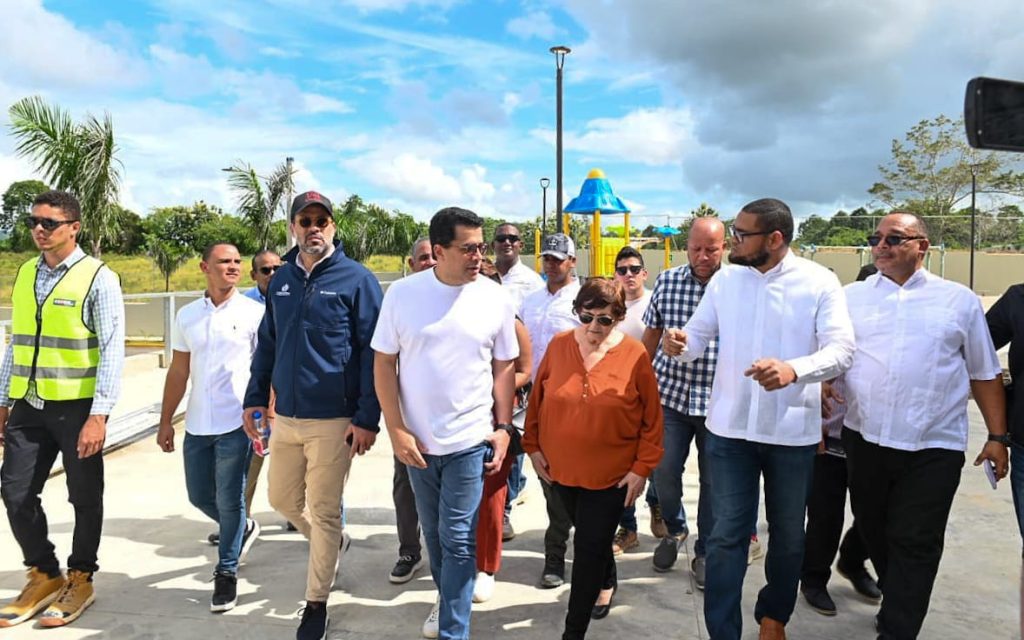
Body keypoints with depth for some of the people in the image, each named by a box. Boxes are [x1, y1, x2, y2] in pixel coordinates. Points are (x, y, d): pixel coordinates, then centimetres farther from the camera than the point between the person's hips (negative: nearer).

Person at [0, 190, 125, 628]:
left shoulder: (98, 278, -9)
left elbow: (112, 350, -13)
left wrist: (99, 414, -17)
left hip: (77, 407, -5)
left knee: (84, 498, 8)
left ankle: (80, 581, 27)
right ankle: (44, 576, 29)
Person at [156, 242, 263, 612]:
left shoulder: (254, 312, -5)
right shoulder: (186, 316, 7)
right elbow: (178, 372, 11)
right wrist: (166, 421, 10)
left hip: (236, 423, -5)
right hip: (197, 425, 5)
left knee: (230, 501, 2)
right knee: (199, 496, 15)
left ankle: (227, 572, 19)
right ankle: (243, 529, 41)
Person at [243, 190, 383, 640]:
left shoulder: (356, 279, -9)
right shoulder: (281, 280, 8)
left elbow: (373, 352, -11)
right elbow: (267, 345, 16)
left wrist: (367, 417, -15)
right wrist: (255, 398, 11)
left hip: (333, 420, -6)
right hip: (285, 416, 6)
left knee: (323, 512, 5)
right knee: (282, 498, 17)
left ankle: (316, 603, 24)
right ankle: (333, 544, 45)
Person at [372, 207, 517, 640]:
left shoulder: (494, 297, -6)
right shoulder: (402, 293, -7)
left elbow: (504, 367, 2)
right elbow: (384, 363, -3)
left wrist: (503, 429, -2)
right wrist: (396, 430, -7)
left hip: (471, 440, -2)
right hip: (417, 440, 2)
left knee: (458, 539, 1)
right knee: (433, 533, 19)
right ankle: (448, 597, 44)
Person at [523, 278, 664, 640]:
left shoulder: (635, 355, -13)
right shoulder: (558, 346, -6)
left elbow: (652, 420, -7)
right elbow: (537, 400, 4)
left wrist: (642, 468, -8)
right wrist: (533, 446, 3)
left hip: (612, 474, -3)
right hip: (561, 467, 4)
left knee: (589, 549, 1)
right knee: (590, 540, 24)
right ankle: (606, 582, 54)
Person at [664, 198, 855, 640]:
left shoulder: (819, 282, -8)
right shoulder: (725, 279, 2)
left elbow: (842, 350, -15)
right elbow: (700, 336, 5)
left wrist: (794, 369, -34)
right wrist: (680, 343, -19)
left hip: (792, 432, -1)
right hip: (729, 428, 1)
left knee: (788, 535, 18)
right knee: (727, 535, 5)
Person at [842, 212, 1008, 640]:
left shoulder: (959, 300, 4)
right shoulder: (851, 297, 6)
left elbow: (985, 374, 8)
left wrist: (997, 436, 5)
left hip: (933, 448, -2)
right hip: (864, 441, 3)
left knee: (915, 545, 1)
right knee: (874, 533, 17)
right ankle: (900, 601, 40)